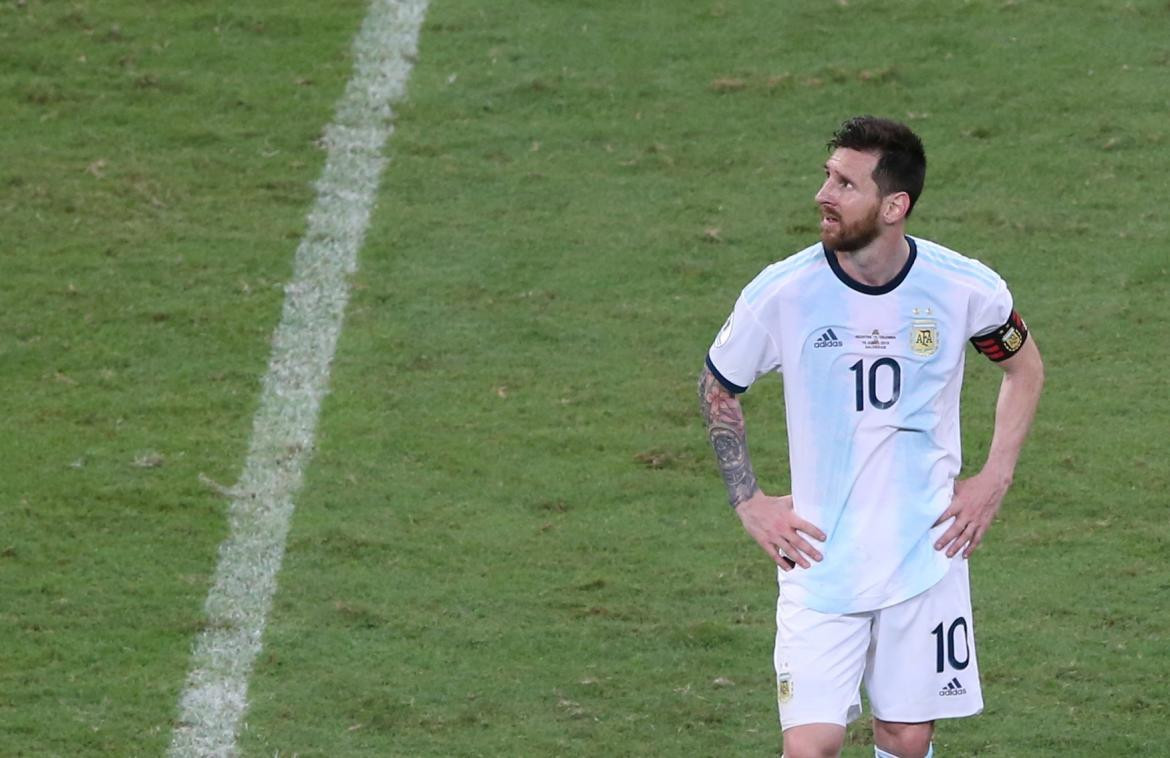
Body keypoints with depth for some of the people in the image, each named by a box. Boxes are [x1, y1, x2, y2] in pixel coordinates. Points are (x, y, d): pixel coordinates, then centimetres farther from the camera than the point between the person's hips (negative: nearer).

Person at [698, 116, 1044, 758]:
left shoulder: (965, 289, -8)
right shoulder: (782, 294, -11)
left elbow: (1024, 367, 14)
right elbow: (716, 389, 8)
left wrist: (994, 480, 5)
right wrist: (749, 503, 2)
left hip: (926, 557, 1)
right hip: (820, 557, -1)